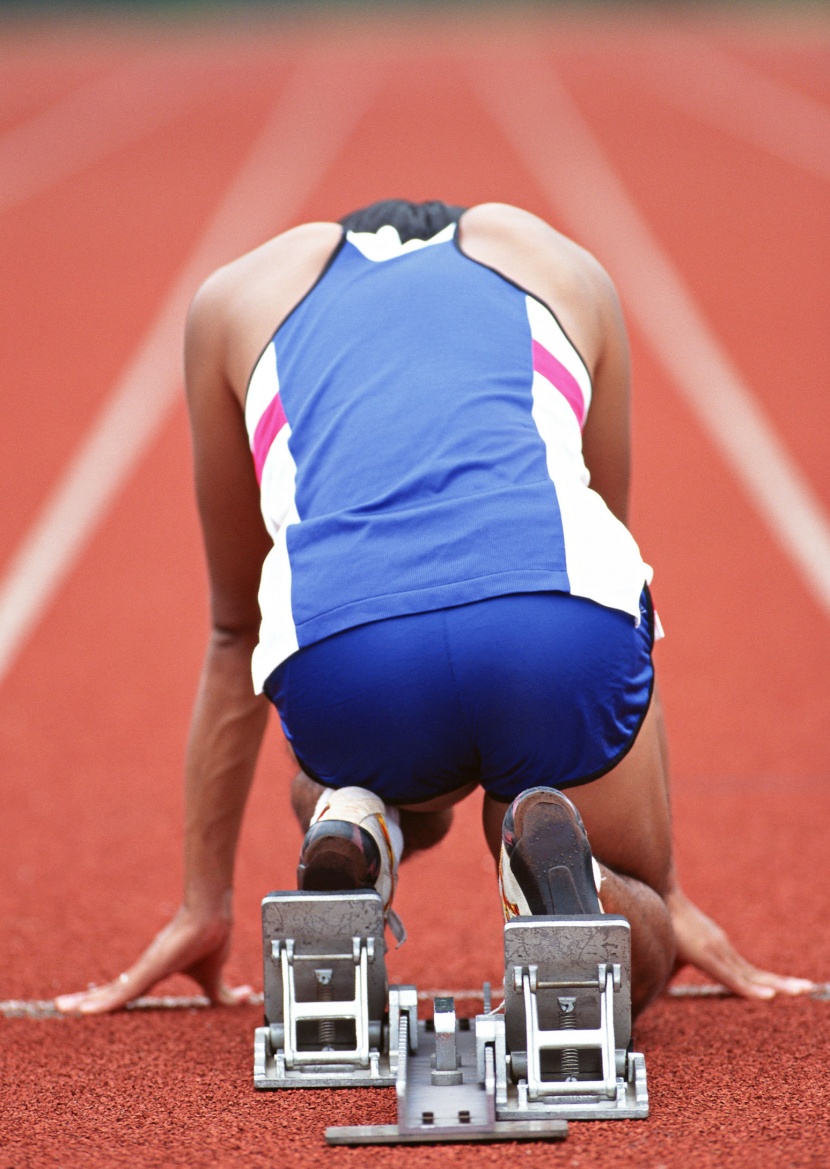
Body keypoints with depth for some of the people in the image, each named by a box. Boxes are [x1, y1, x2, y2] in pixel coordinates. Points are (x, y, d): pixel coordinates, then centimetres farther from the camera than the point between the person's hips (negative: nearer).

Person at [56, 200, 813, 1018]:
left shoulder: (237, 296, 34)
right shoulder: (562, 266, 36)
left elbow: (235, 627, 40)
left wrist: (203, 904, 47)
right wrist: (668, 894, 48)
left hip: (339, 656, 1)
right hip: (564, 629, 0)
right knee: (630, 963, 26)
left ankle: (354, 834, 2)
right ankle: (563, 872, -9)